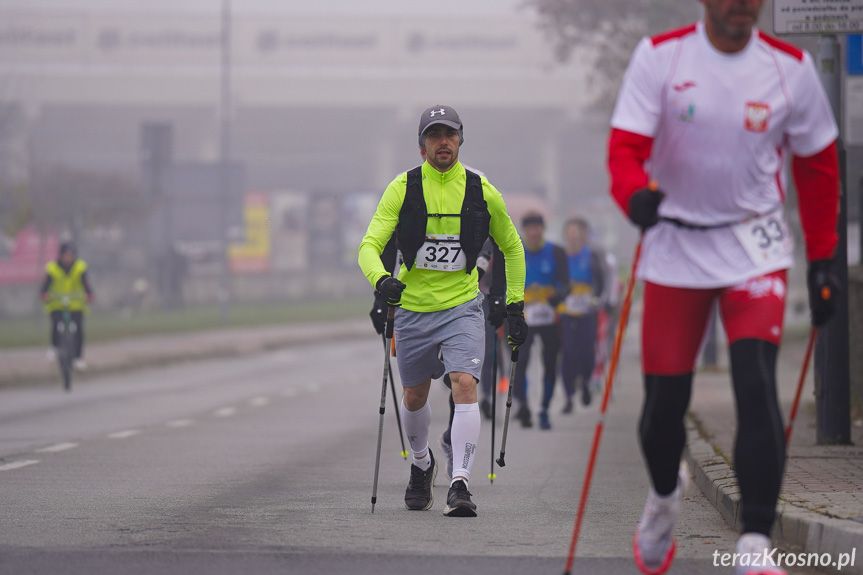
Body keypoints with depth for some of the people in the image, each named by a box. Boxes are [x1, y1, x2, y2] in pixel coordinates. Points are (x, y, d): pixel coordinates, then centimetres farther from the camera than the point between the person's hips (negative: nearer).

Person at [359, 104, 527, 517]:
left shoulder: (482, 192, -2)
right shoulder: (402, 189, -6)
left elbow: (511, 247, 13)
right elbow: (370, 245, -11)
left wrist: (515, 305, 8)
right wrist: (381, 280, -32)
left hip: (461, 307, -1)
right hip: (413, 308, 1)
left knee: (465, 386, -20)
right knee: (415, 395, 14)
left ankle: (460, 484, -21)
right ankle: (421, 464, 43)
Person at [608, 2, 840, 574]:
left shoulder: (791, 67, -4)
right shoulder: (660, 55, -8)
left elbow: (817, 165, 8)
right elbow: (625, 147, -15)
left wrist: (822, 259, 7)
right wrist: (636, 195, -37)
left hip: (755, 249, 0)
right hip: (676, 246, 0)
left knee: (756, 387, -18)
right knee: (665, 400, 6)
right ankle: (665, 494, 40)